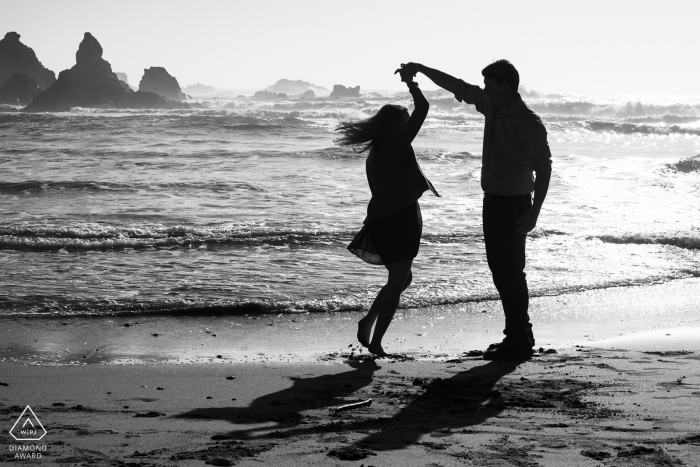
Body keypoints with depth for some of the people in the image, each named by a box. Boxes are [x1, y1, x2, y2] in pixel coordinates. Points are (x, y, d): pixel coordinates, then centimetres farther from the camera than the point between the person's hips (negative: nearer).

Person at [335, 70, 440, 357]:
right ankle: (376, 341, -2)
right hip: (401, 219, -9)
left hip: (382, 220, 9)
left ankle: (368, 321, 13)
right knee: (398, 282, -2)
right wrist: (411, 85, 3)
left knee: (401, 279, 20)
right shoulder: (397, 144, -12)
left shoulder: (376, 152, 13)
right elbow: (422, 109, -13)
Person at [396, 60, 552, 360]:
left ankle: (520, 341, -1)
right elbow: (458, 88, 14)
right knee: (499, 268, 12)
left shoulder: (530, 125, -18)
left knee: (511, 271, -7)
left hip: (514, 203, -9)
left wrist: (534, 212, -26)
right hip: (493, 200, 9)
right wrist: (420, 69, 15)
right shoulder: (491, 106, 4)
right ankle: (519, 335, 20)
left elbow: (543, 169, -18)